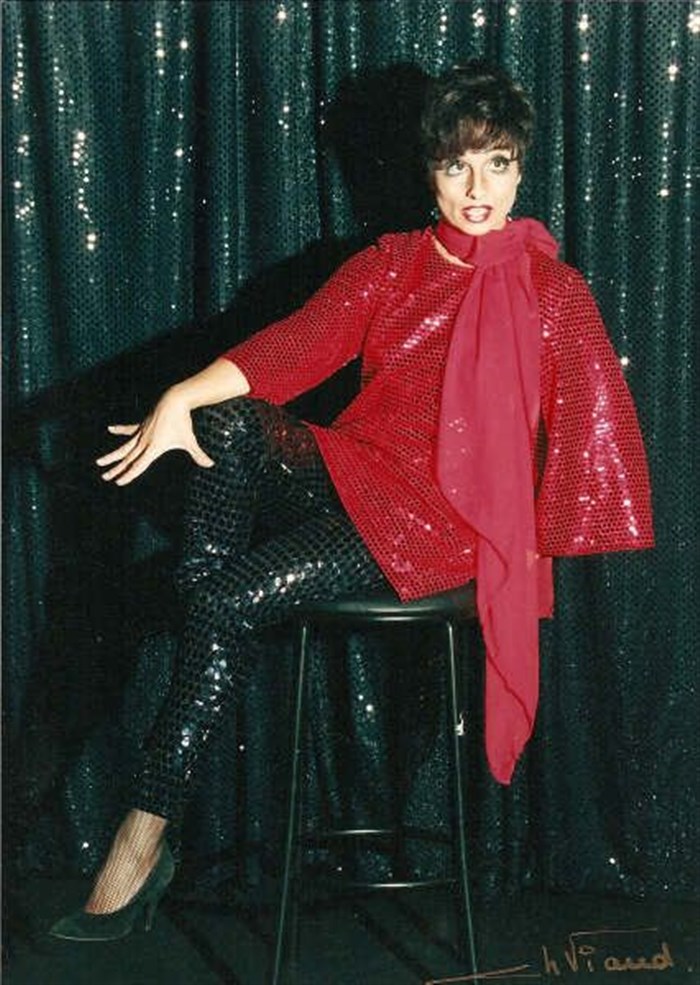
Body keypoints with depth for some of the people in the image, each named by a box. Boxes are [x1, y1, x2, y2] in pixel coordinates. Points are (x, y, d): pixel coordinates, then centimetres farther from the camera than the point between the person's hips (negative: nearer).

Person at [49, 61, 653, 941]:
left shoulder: (552, 290, 1)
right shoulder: (389, 265, 11)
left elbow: (597, 427, -2)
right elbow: (298, 343, -3)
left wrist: (536, 542, -6)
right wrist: (182, 397, -19)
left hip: (445, 519, -4)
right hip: (352, 471, 5)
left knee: (228, 601, -22)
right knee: (227, 423, -25)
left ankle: (148, 831, -14)